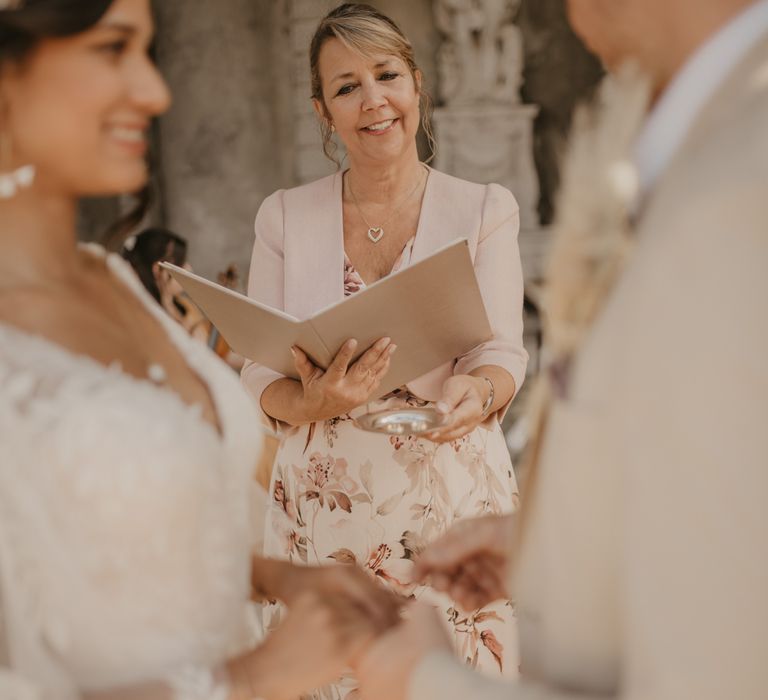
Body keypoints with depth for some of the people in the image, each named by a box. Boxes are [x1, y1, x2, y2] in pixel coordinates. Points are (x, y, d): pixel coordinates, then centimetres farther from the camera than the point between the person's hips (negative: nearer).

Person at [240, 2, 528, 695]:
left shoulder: (484, 210, 2)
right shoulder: (285, 216, 5)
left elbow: (503, 351, -4)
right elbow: (259, 377, 3)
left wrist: (475, 392, -27)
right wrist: (314, 402, -20)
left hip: (451, 494, -1)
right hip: (322, 503, 1)